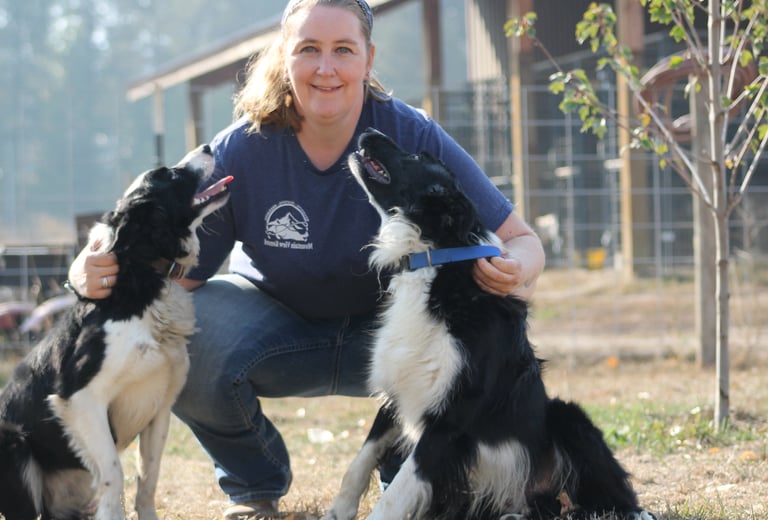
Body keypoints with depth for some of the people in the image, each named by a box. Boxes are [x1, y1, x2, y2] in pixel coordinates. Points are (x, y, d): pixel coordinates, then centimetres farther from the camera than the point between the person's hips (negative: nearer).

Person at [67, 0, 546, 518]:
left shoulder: (414, 138, -19)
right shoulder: (240, 151, -18)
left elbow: (521, 240, -18)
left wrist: (513, 270, -44)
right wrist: (97, 274, -38)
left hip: (385, 329, 0)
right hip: (276, 317, 0)